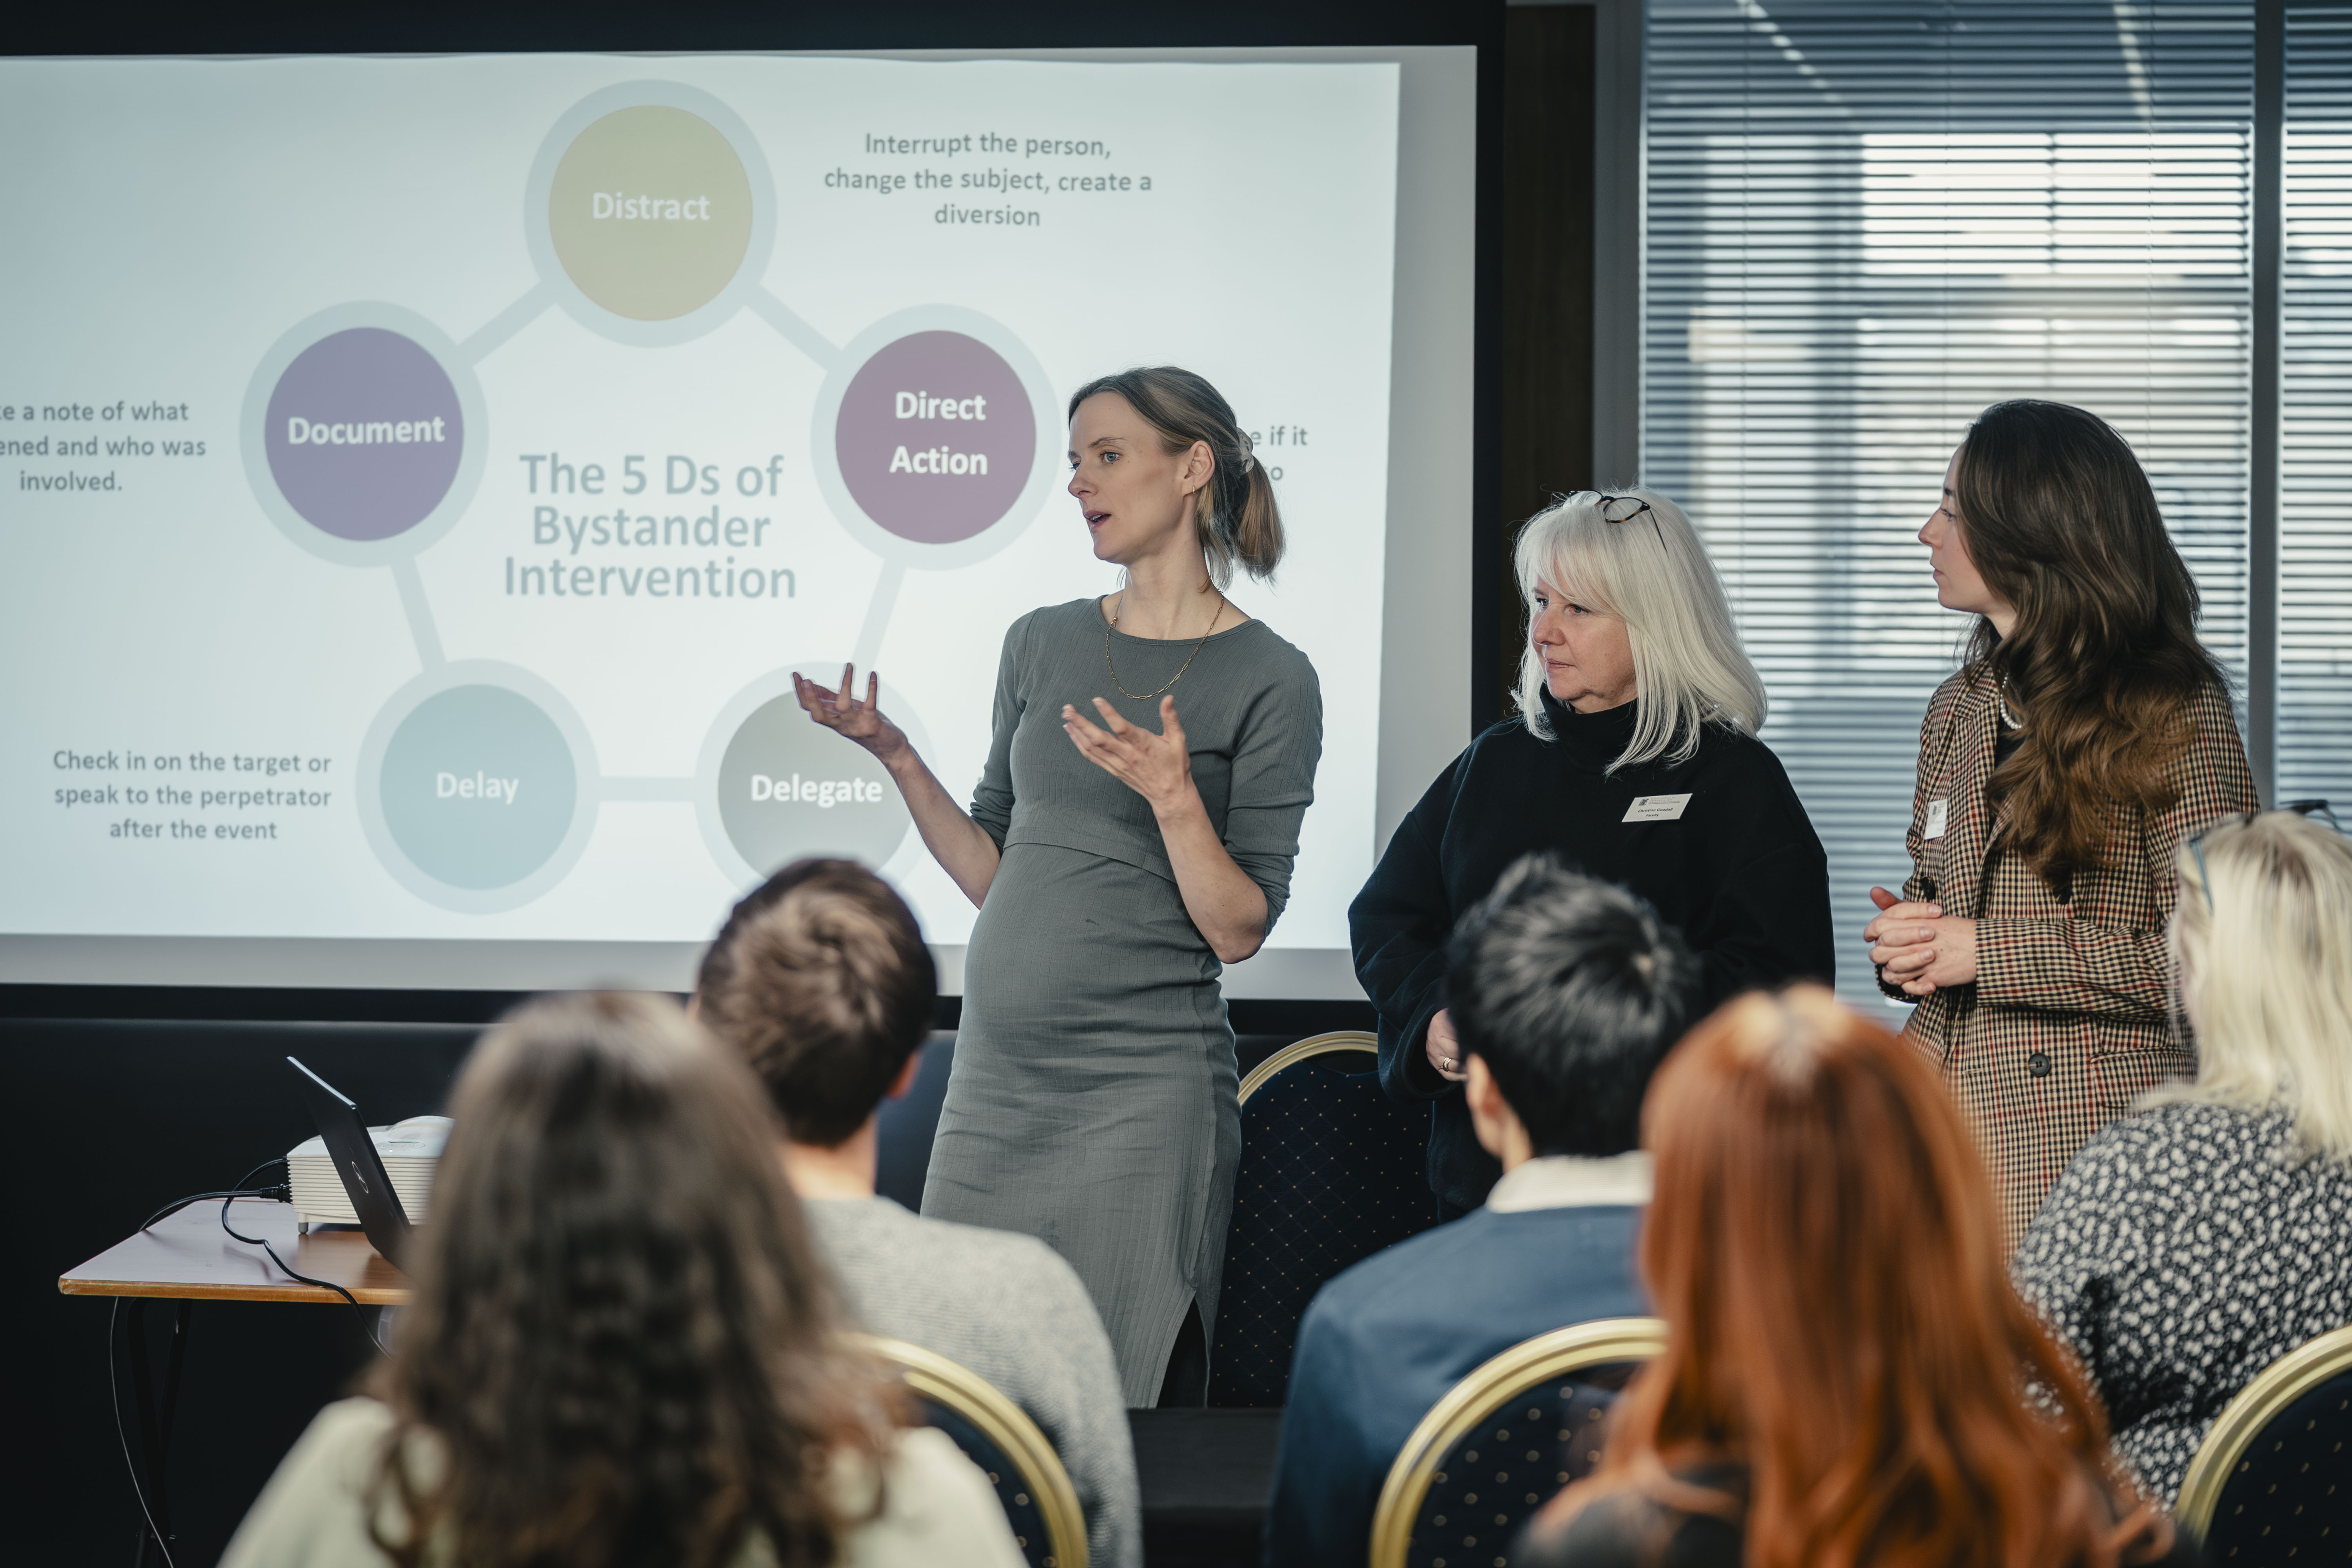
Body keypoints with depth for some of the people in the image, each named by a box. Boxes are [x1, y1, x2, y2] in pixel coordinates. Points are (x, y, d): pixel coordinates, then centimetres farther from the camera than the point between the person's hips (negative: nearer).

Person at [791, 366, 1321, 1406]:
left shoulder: (1267, 679, -5)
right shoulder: (1044, 644, 11)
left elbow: (1238, 929, -8)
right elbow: (994, 875, 14)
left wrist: (1173, 797, -21)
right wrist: (894, 754, 4)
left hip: (1142, 1087, -5)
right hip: (996, 1079, 5)